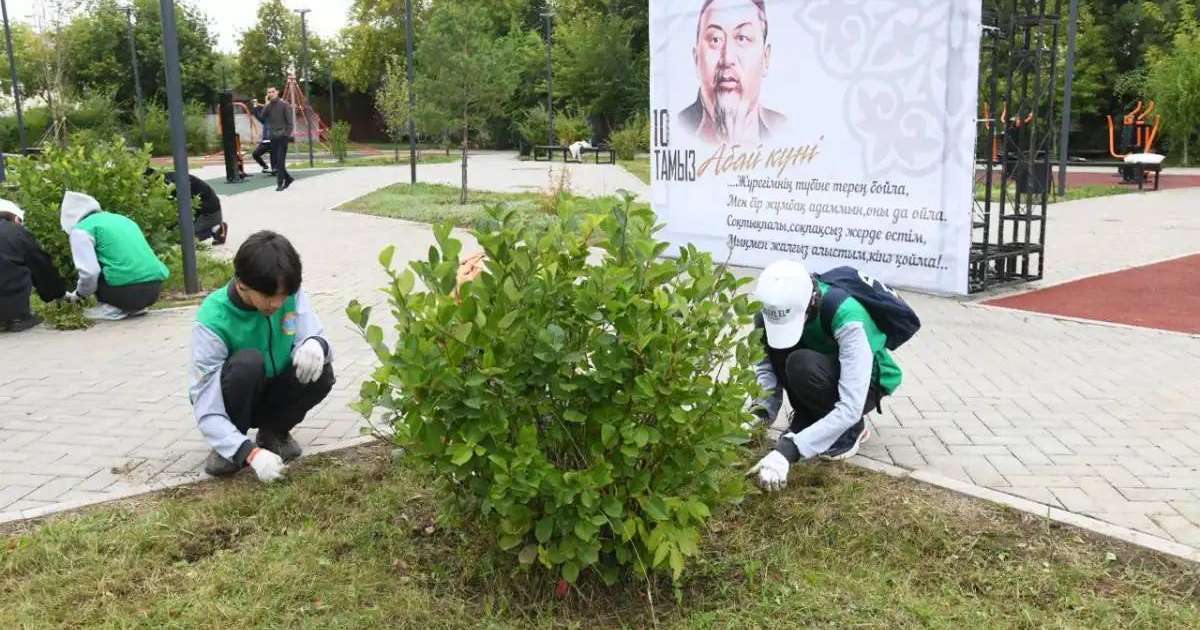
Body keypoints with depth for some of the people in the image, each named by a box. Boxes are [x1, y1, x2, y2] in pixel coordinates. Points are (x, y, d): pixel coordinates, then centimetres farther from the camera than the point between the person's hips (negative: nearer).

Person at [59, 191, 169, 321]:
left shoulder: (81, 229, 5)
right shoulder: (122, 219, 27)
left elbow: (89, 272, -8)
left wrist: (79, 293, 13)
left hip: (127, 291, -7)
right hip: (155, 287, 8)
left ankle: (112, 308, 6)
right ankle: (133, 306, 16)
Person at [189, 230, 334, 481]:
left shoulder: (291, 295, -19)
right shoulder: (213, 321, -30)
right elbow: (207, 413, -30)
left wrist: (316, 345, -44)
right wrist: (251, 454, -44)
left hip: (272, 394, 4)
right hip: (231, 401, -3)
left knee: (321, 374, -27)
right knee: (248, 362, -35)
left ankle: (274, 432, 2)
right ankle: (227, 449, -11)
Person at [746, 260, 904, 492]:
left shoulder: (848, 319, -37)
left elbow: (850, 408, -42)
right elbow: (766, 364, -16)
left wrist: (788, 450, -48)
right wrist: (760, 414, -35)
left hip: (866, 383, -5)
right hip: (825, 377, 5)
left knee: (802, 365, -36)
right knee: (766, 329, -22)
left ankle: (852, 429, -8)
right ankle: (807, 418, -4)